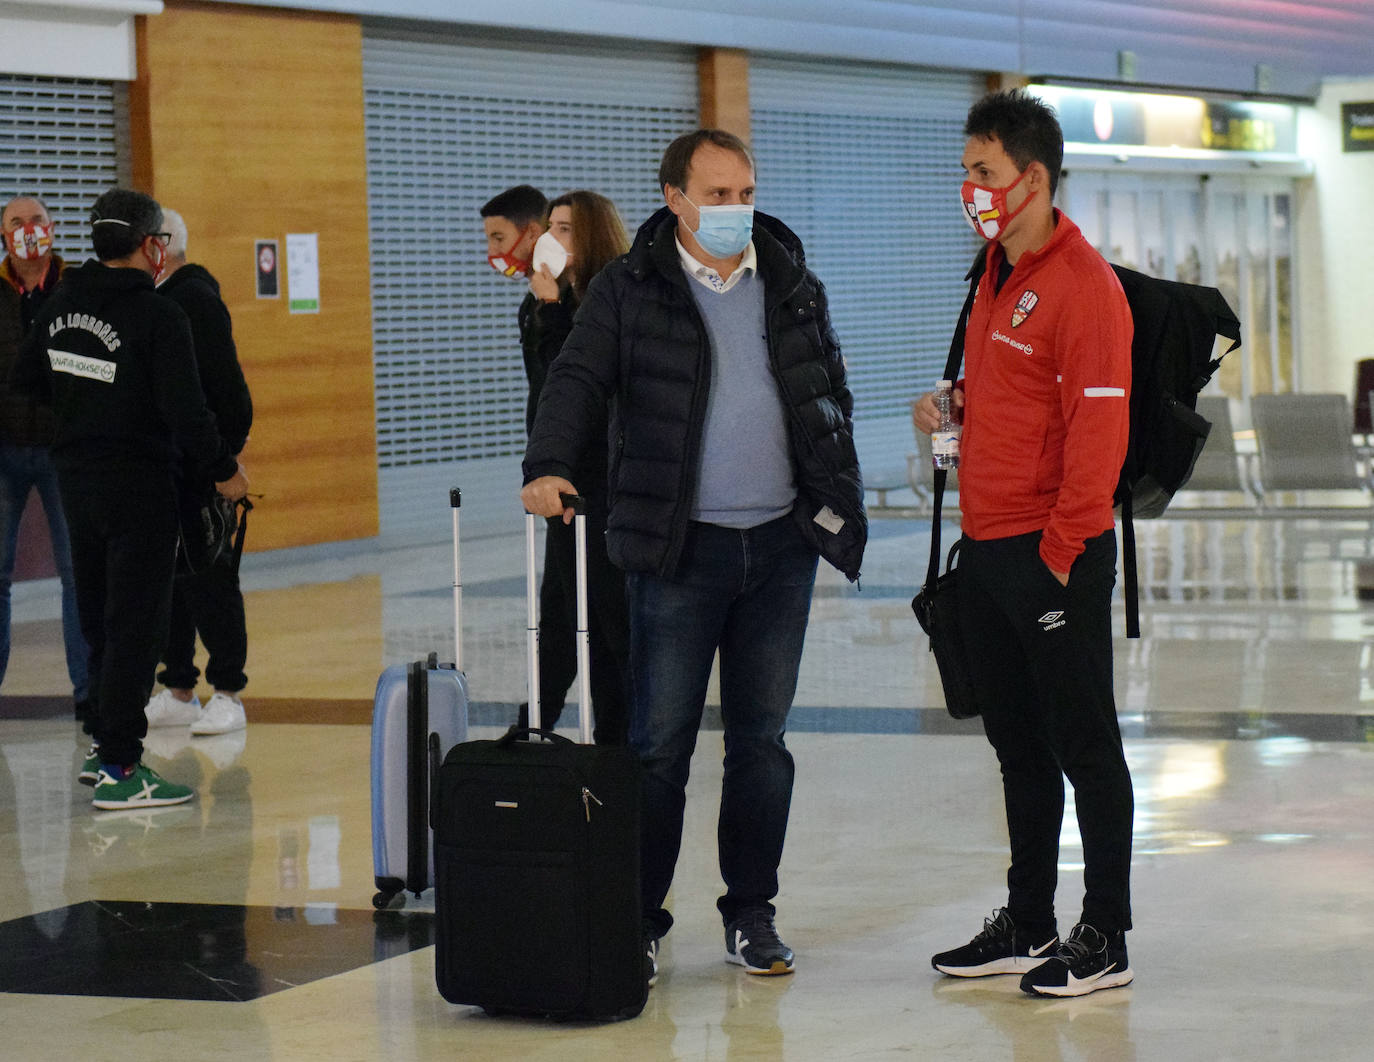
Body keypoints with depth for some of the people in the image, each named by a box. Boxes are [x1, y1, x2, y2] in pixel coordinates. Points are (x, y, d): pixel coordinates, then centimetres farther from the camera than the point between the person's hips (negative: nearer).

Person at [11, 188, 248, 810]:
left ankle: (105, 744, 26)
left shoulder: (61, 305, 5)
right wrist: (224, 470, -6)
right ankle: (119, 770, -5)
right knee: (135, 625, -4)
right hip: (138, 486, -7)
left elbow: (25, 386, 14)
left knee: (99, 619, 18)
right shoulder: (157, 316, -17)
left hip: (75, 479, 7)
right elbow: (184, 409, -20)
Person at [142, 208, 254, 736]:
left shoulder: (196, 301, -12)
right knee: (166, 576, 11)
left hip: (197, 465, -9)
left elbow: (225, 382, -16)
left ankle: (228, 696, 0)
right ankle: (178, 690, 17)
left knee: (207, 577, -5)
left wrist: (225, 454, -18)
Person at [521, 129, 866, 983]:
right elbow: (580, 381, -8)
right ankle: (638, 919, 7)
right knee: (660, 743, -2)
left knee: (763, 738, 8)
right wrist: (549, 467, -26)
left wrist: (841, 500, 8)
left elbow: (833, 395, 17)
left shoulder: (794, 287, 12)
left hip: (780, 544, 3)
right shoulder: (628, 291, 1)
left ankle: (752, 914, 17)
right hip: (678, 550, -3)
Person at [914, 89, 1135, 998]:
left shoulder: (1082, 283, -14)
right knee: (1017, 743, 14)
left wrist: (1060, 553, -18)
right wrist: (955, 405, 7)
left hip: (1055, 553, -9)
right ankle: (1028, 925, 23)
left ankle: (1106, 939, 5)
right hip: (987, 548, 9)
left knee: (1084, 745, -1)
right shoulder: (1000, 272, 15)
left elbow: (1098, 428, -18)